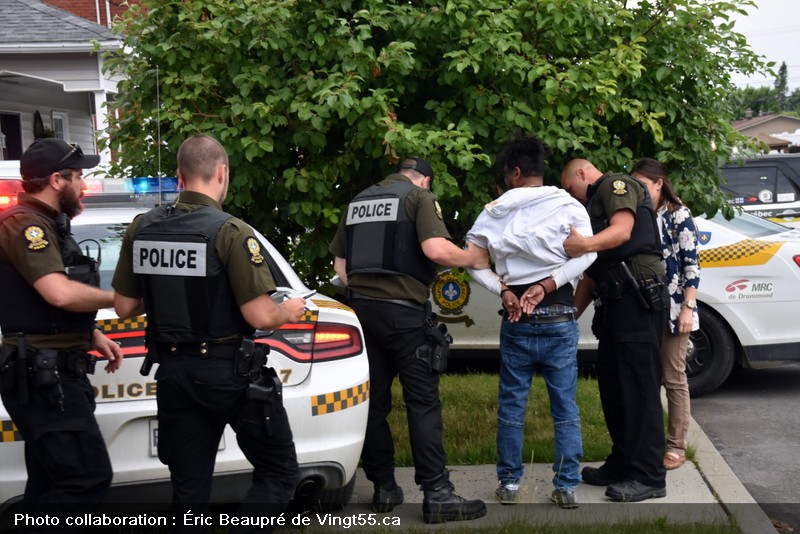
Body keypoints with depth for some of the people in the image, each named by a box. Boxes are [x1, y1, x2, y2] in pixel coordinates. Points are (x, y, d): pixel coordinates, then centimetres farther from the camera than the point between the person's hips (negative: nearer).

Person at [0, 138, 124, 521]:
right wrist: (117, 298, -13)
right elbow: (60, 293, -28)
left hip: (48, 373, 11)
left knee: (52, 480, 14)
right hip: (41, 375, -11)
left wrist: (93, 336, 16)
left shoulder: (46, 225, 19)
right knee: (88, 476, -13)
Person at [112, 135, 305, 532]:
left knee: (188, 490, 13)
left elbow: (125, 307, 8)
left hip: (173, 373, 6)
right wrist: (290, 312, 3)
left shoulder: (141, 229, 1)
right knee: (280, 472, 9)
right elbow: (260, 317, -18)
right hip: (229, 373, -6)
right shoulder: (230, 231, -16)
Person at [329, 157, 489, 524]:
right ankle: (437, 494, -5)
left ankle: (384, 488, 16)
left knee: (374, 400, 10)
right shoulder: (419, 196, -1)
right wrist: (473, 258, -2)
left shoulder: (359, 201, 18)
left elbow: (340, 264, 18)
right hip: (402, 310, -6)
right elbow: (435, 249, -17)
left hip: (361, 307, 6)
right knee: (423, 401, -4)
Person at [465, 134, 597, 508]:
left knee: (511, 403, 10)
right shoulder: (568, 206, -1)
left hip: (516, 317, 1)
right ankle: (566, 487, 8)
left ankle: (509, 483, 15)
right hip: (559, 315, -1)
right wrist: (548, 285, -14)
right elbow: (587, 253, -13)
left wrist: (502, 290, -7)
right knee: (565, 406, 6)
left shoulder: (496, 211, 3)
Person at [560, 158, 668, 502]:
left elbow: (622, 230, -18)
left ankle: (648, 476, -8)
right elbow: (590, 270, 26)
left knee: (639, 387, -10)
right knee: (612, 386, 12)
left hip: (637, 296, -10)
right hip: (613, 300, 10)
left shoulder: (616, 185, 2)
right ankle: (622, 465, 21)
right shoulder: (593, 206, 30)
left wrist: (586, 244, -37)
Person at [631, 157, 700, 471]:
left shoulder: (677, 215, -3)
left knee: (674, 379, 2)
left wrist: (688, 307, -14)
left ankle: (676, 448, 9)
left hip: (673, 308, -4)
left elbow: (691, 263, -7)